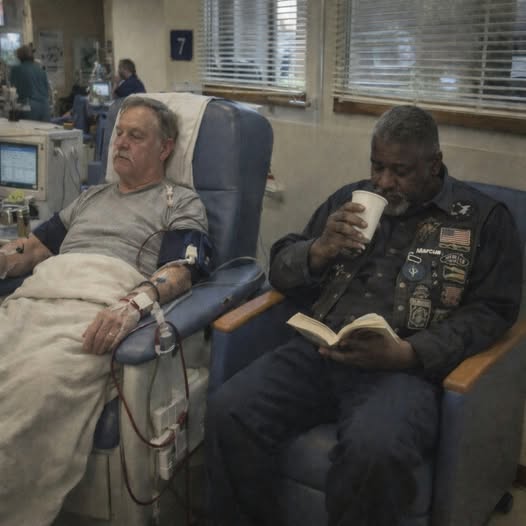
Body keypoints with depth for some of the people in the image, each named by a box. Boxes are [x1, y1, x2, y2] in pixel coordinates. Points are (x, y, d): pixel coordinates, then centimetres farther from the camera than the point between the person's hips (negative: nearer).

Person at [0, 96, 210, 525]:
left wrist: (133, 305, -22)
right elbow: (37, 245, 32)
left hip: (101, 305, -5)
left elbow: (180, 271, -1)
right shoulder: (91, 197, 34)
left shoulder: (181, 203, 15)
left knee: (40, 384, -35)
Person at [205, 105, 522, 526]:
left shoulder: (484, 218, 7)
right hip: (318, 352, 4)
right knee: (228, 412, -21)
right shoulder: (350, 198, 17)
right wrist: (319, 250, -7)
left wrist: (405, 353, -15)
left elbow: (490, 312, -1)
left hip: (407, 368, -3)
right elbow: (281, 268, 17)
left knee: (374, 450, -34)